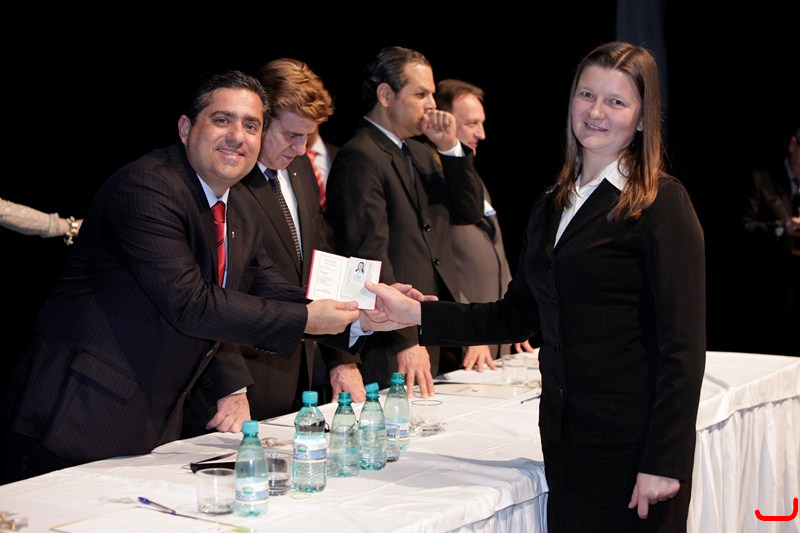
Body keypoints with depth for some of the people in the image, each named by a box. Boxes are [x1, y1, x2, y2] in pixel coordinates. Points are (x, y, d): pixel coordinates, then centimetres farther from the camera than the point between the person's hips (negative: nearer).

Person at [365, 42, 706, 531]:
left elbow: (683, 345, -12)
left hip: (632, 441, -6)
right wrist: (415, 313, 5)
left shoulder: (662, 203, -8)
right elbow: (517, 315, 16)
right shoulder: (552, 206, 14)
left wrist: (663, 463, -16)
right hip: (565, 433, 6)